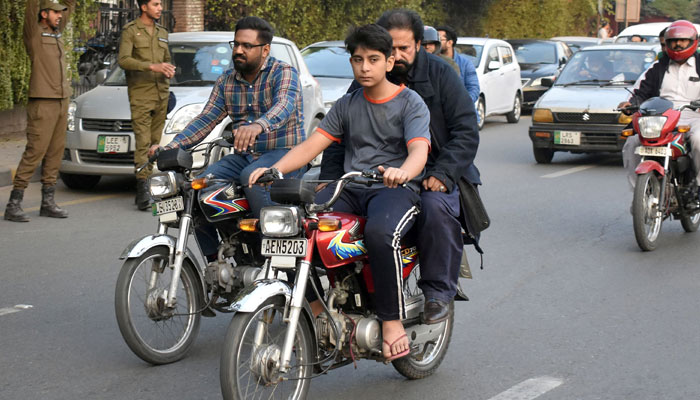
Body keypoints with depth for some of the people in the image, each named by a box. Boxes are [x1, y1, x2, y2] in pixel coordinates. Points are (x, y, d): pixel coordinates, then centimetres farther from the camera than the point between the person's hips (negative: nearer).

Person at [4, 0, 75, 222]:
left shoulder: (56, 33, 16)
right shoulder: (33, 33, -4)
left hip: (61, 102, 8)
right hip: (42, 102, -8)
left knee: (55, 153, 7)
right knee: (35, 152, -10)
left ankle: (48, 202, 12)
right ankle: (14, 205, -7)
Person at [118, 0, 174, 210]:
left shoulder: (162, 33, 20)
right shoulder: (130, 31, -1)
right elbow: (123, 60, -13)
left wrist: (169, 70, 6)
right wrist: (152, 67, -22)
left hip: (161, 94, 6)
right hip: (140, 94, -6)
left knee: (155, 142, 4)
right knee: (143, 141, -13)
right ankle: (142, 188, -16)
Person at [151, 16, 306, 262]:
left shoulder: (284, 73, -7)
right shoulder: (226, 81, 12)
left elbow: (284, 106, -28)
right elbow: (206, 119, 8)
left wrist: (258, 126, -52)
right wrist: (170, 147, -9)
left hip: (283, 152, -6)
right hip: (244, 156, 6)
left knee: (252, 177, -37)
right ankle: (214, 260, -7)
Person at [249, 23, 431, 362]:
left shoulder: (410, 102, 1)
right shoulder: (346, 105, 17)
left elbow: (419, 150, -16)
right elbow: (312, 145, 9)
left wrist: (403, 172, -41)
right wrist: (274, 169, -10)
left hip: (396, 188, -5)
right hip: (350, 189, 5)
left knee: (379, 232, -39)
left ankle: (391, 320, -25)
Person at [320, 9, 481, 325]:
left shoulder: (439, 74, 0)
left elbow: (466, 131, -6)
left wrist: (442, 174, -20)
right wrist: (328, 180, -6)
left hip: (435, 173, -3)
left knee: (435, 206, -36)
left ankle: (438, 291, -18)